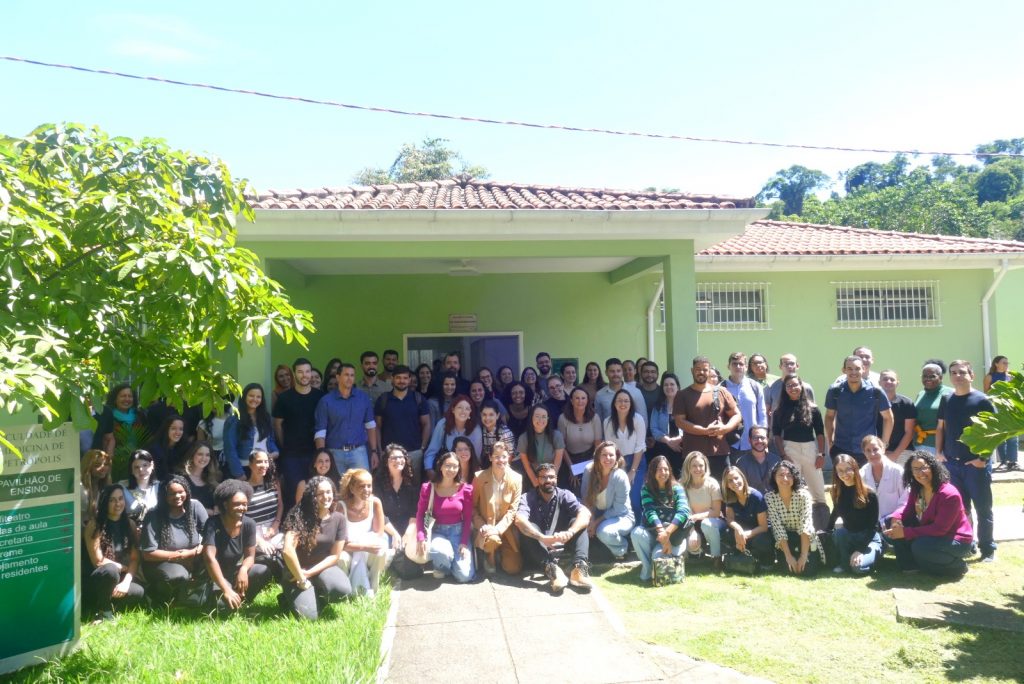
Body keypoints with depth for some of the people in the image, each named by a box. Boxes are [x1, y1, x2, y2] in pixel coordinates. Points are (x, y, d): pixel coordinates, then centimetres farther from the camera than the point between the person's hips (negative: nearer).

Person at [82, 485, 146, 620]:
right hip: (94, 580, -4)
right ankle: (103, 611, -11)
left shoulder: (129, 524, 2)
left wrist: (126, 581, -17)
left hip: (118, 578, 4)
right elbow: (98, 561, -16)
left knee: (139, 593, -23)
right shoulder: (94, 525, -13)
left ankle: (106, 603, 2)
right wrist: (123, 567, -7)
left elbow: (135, 558, -1)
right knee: (110, 570, -35)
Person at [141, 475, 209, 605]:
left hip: (192, 562, 3)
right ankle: (162, 605, -2)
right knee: (179, 576, -36)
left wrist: (194, 552, -20)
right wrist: (178, 555, -15)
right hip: (161, 563, -3)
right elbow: (148, 553, -14)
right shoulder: (154, 517, -13)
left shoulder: (195, 507, -7)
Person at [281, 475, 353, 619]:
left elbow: (335, 555, -3)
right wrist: (302, 580, -23)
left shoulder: (338, 519, -6)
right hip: (298, 570, -3)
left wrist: (309, 573, -13)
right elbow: (288, 550, -29)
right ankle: (289, 597, 14)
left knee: (344, 590, -28)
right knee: (308, 615, -21)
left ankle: (317, 598, 6)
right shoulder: (299, 516, -18)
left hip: (322, 568, 3)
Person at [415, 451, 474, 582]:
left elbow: (468, 518, 0)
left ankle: (453, 559, 22)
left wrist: (464, 543, -9)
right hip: (438, 531, -1)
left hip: (458, 531, 1)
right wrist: (421, 538, -17)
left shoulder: (466, 489, -3)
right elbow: (420, 514, -3)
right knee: (440, 552, -38)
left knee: (464, 576, -14)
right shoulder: (428, 488, -4)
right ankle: (442, 566, 2)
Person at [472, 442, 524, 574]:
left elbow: (513, 509, -6)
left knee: (513, 568, -10)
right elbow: (472, 506, -2)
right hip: (486, 527, -1)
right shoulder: (480, 477, -9)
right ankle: (489, 558, 1)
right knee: (492, 539, -36)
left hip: (506, 528, 2)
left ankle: (500, 553, 25)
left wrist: (498, 529, -19)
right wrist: (482, 526, -18)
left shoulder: (516, 478, -6)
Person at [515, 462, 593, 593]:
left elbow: (585, 513, -20)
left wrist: (569, 532, -40)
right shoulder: (527, 498, -7)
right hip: (537, 552, -2)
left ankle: (579, 567, -37)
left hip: (560, 547, 2)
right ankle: (551, 568, -45)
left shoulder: (564, 495, -2)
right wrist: (542, 538, -44)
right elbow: (519, 520, -28)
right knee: (527, 527, -30)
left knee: (579, 521, -20)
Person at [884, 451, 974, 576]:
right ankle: (910, 565, 3)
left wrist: (905, 532, -31)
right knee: (895, 525, -8)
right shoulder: (916, 489, -5)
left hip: (956, 540, -7)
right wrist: (896, 518, -24)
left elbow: (939, 529, -29)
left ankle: (957, 566, -5)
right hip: (931, 535, 7)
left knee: (920, 547, -32)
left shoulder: (949, 494, -28)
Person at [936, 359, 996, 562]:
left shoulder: (981, 400, -8)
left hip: (976, 463, -4)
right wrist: (938, 452, 4)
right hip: (951, 463, 4)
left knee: (982, 508, 5)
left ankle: (987, 549, 16)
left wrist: (983, 457, -13)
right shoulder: (946, 400, 6)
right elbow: (940, 428, 13)